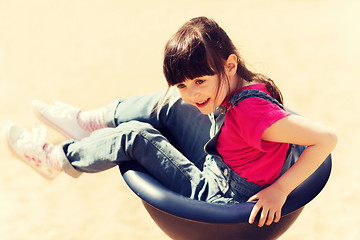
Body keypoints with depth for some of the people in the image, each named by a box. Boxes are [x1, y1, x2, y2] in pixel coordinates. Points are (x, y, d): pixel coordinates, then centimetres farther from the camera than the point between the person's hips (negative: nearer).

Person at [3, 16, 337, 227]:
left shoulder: (250, 111, -33)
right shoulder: (239, 89, -9)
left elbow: (326, 138, -35)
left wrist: (279, 190, -31)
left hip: (218, 197, -8)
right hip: (217, 170, 8)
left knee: (134, 136, -9)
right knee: (167, 105, 7)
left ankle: (59, 159, 15)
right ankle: (90, 122, 23)